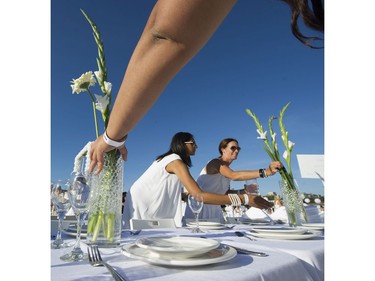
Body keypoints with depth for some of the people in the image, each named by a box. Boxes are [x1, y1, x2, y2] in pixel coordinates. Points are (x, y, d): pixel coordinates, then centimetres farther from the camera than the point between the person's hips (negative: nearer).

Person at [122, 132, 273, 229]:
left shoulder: (169, 159, 11)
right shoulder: (176, 161, -20)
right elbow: (199, 196, -31)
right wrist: (244, 198, -33)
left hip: (146, 209, 9)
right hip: (140, 210, -9)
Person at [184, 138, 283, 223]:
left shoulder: (226, 169, 10)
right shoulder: (215, 162, -17)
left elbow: (225, 192, 10)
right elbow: (234, 175, -35)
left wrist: (245, 191, -6)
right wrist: (265, 172, -42)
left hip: (213, 208, 8)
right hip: (200, 206, -8)